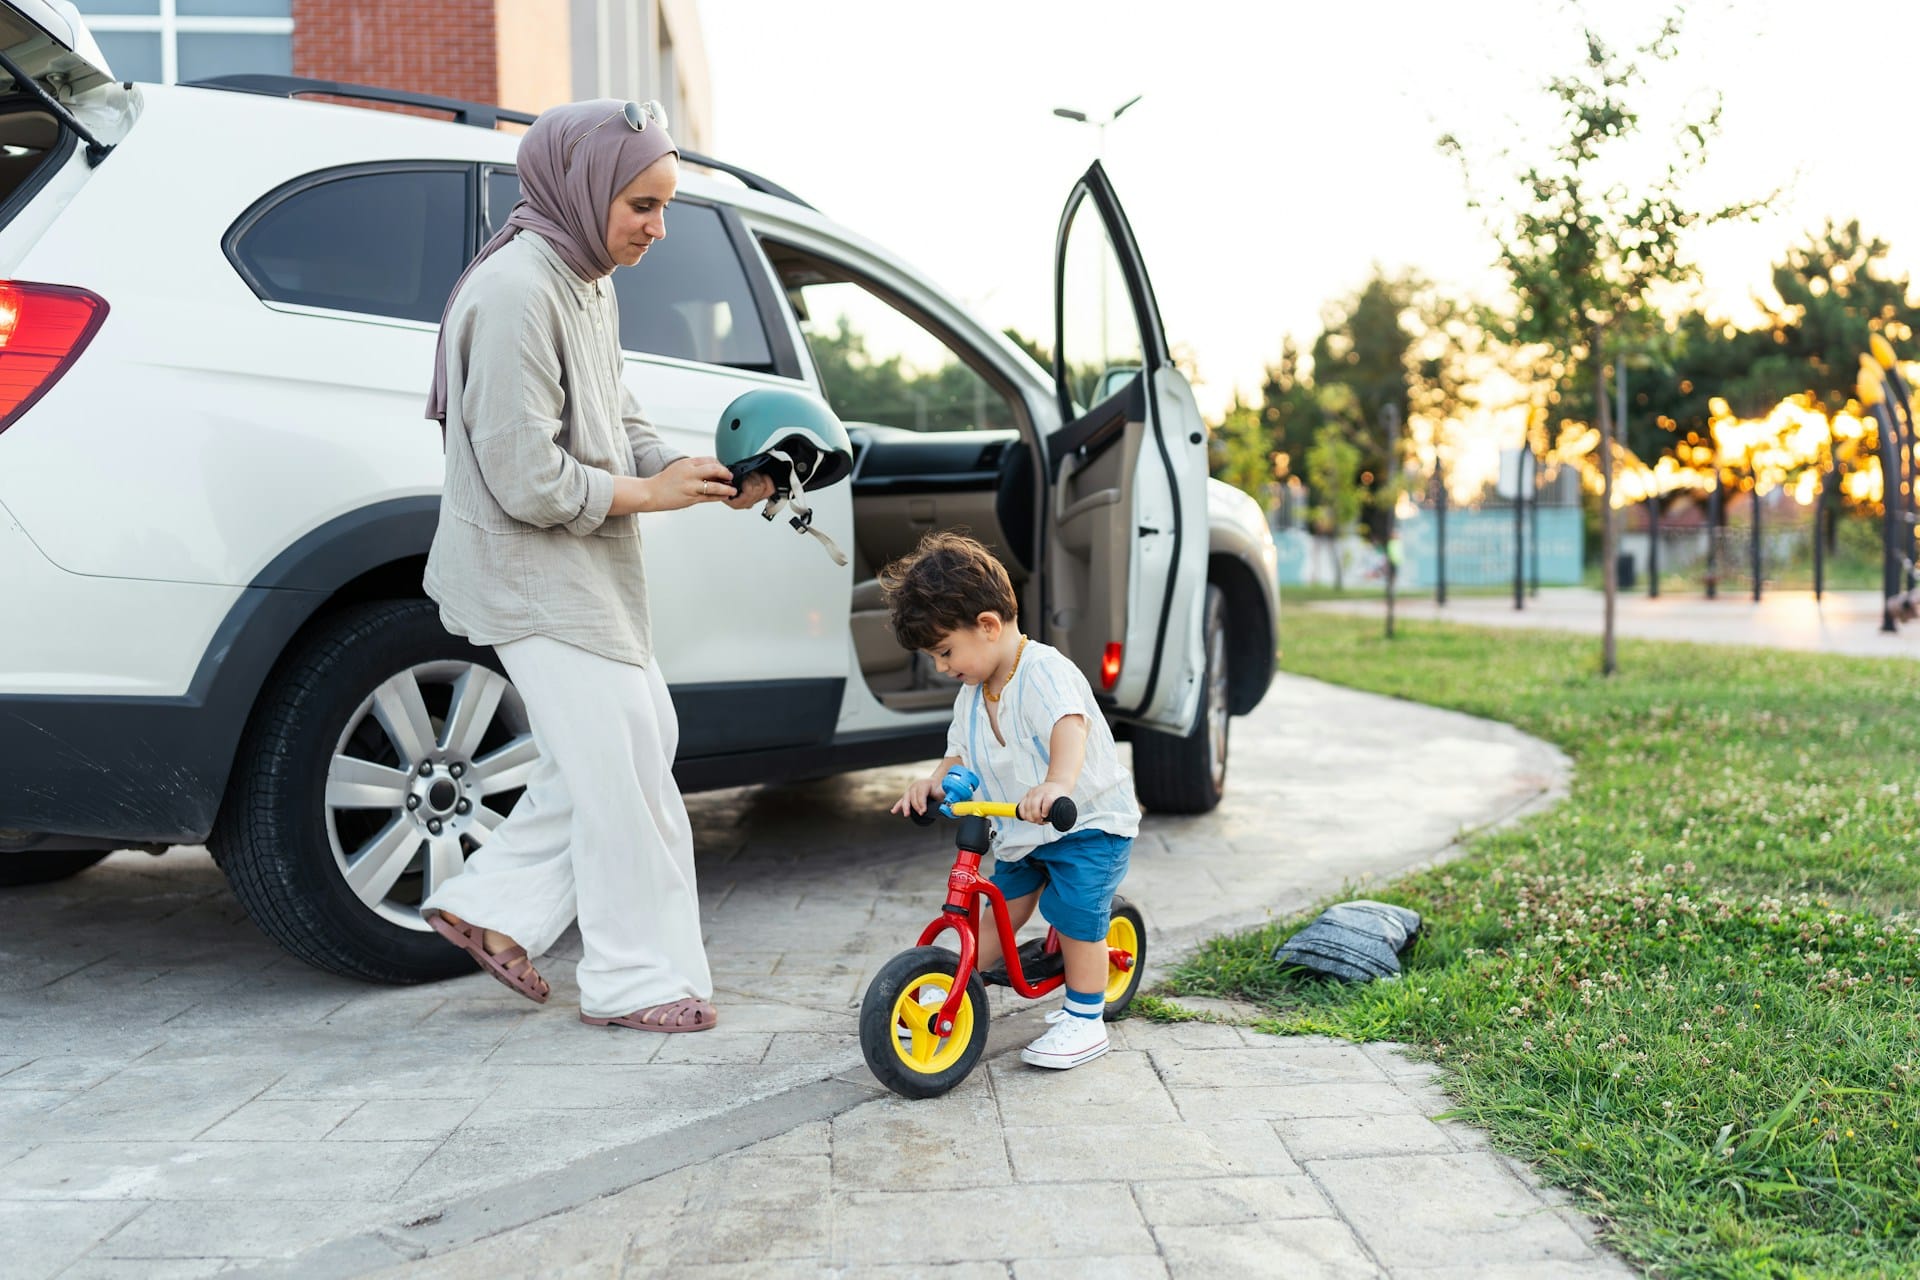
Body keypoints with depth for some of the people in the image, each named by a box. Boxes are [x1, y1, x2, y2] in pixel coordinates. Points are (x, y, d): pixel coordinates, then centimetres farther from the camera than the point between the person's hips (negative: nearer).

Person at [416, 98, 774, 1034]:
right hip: (534, 580, -10)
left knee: (641, 742, 16)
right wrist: (652, 493, -14)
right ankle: (637, 980, 13)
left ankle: (491, 909, 24)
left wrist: (695, 471, -2)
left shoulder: (588, 282, 11)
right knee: (622, 771, -3)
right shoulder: (516, 291, -21)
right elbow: (528, 481, -24)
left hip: (588, 572, 10)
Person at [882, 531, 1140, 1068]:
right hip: (1019, 831, 8)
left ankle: (1084, 1019, 3)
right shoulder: (973, 692, 2)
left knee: (1074, 914, -12)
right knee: (1004, 906, 10)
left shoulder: (1044, 672, -26)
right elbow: (962, 753, 11)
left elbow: (1070, 727, -45)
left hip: (1090, 819, -7)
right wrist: (934, 782, -12)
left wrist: (1057, 783, -64)